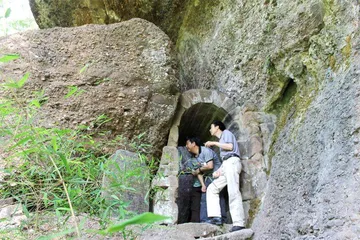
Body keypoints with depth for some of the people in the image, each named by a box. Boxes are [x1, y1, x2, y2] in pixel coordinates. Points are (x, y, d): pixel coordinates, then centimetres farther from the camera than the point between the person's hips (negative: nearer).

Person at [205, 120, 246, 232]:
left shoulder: (226, 133, 11)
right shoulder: (221, 140, 33)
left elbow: (230, 146, -9)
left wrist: (214, 143, -2)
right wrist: (218, 171, 8)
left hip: (232, 162, -10)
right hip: (226, 165, 10)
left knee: (233, 192, -20)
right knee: (212, 188, 4)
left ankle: (238, 223, -28)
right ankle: (215, 217, -7)